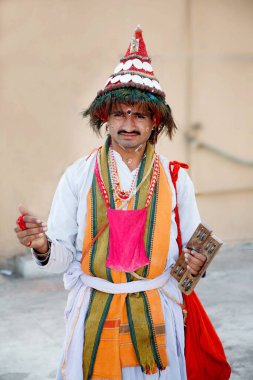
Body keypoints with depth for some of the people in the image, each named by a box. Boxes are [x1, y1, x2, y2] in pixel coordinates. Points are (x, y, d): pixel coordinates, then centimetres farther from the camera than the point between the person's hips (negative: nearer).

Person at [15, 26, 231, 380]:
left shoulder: (175, 178, -1)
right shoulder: (79, 175, -4)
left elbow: (193, 250, 5)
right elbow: (63, 256, -3)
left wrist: (196, 264, -17)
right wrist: (43, 247, -24)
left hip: (157, 315, 1)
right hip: (93, 316, 0)